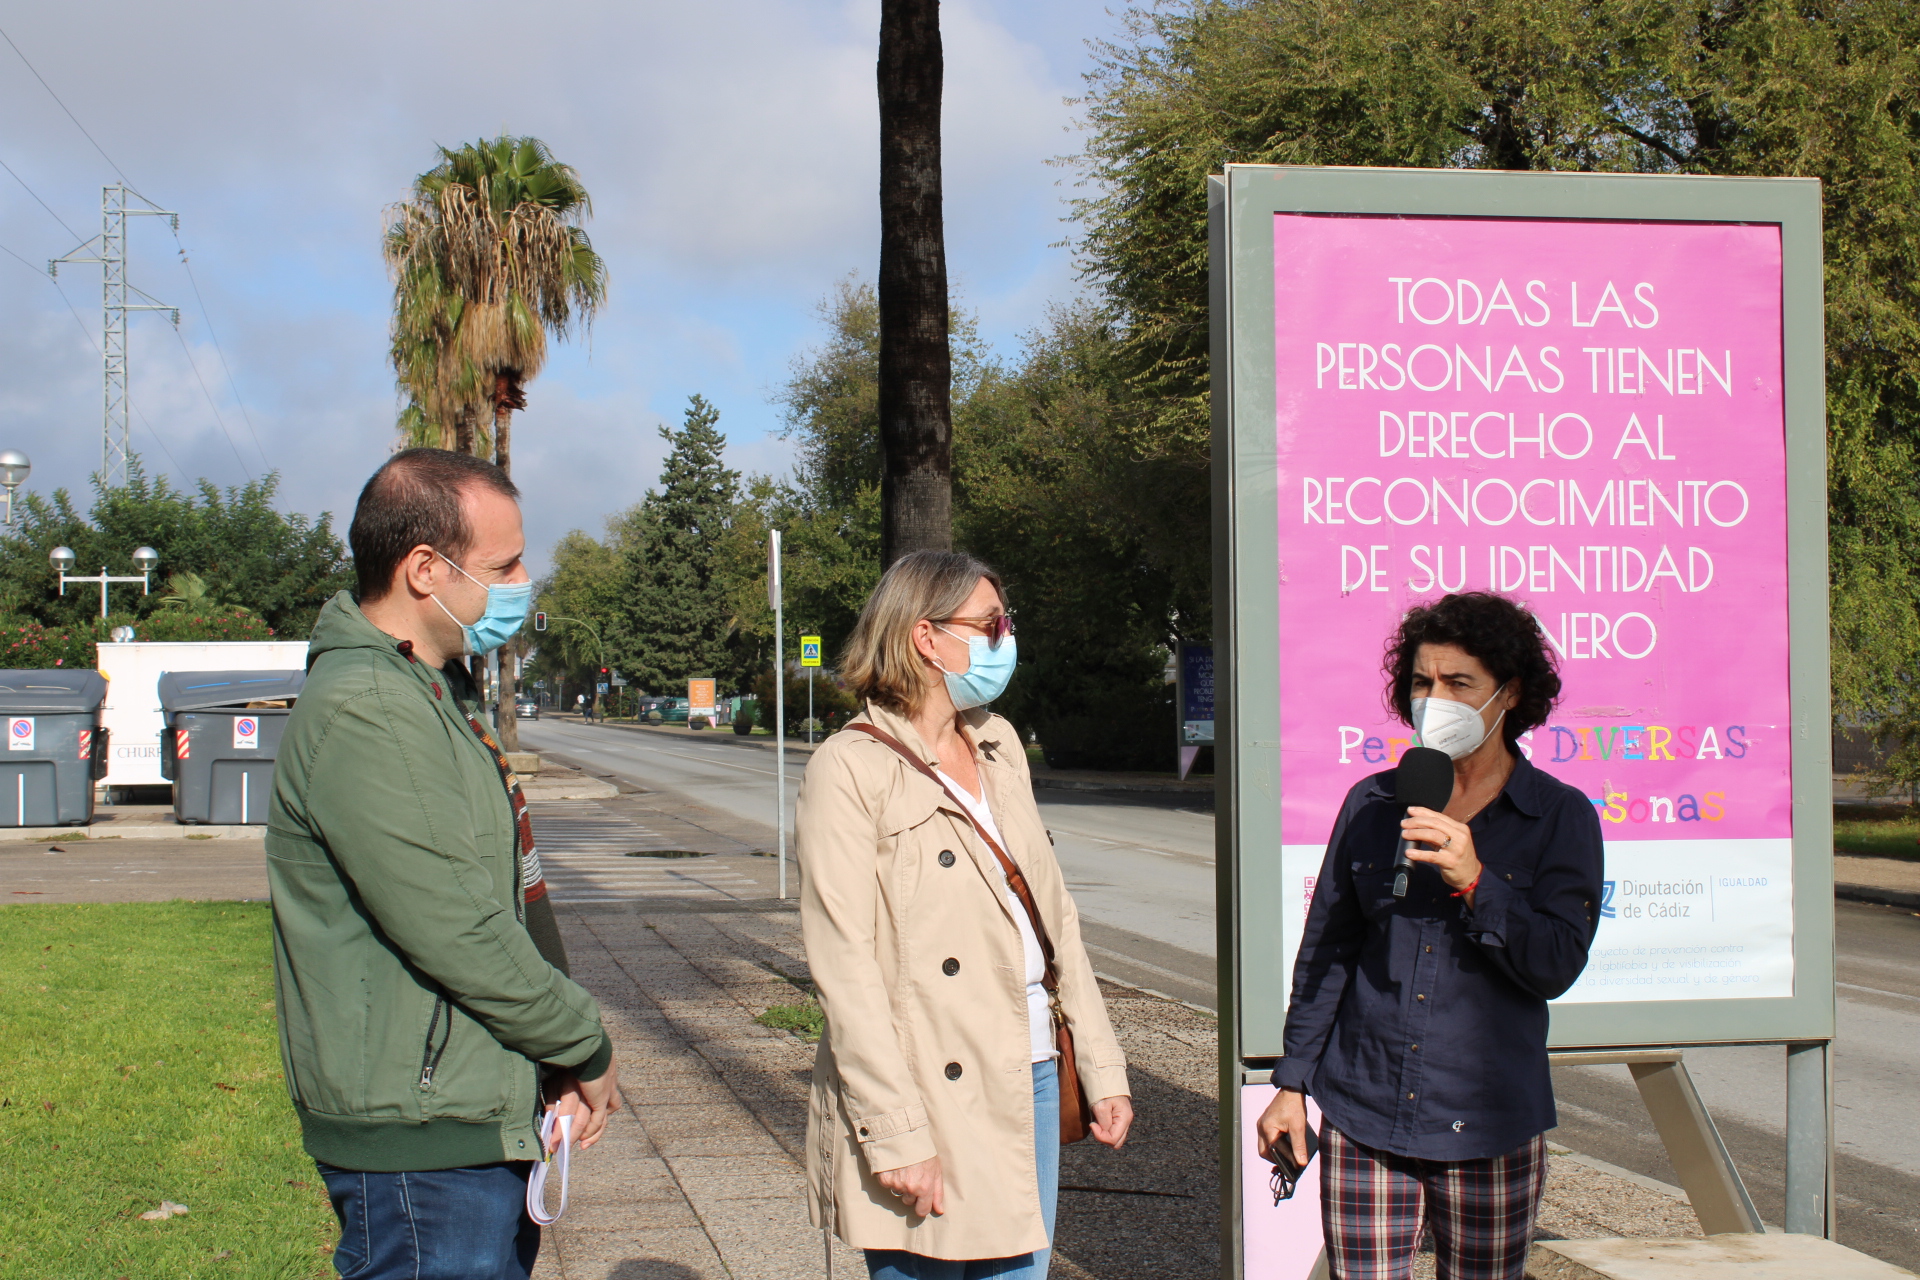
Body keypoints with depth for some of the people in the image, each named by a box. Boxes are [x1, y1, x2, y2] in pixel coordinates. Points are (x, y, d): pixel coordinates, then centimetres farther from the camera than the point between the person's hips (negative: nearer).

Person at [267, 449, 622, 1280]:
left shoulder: (437, 694, 16)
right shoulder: (363, 710, -18)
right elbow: (455, 934, -22)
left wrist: (564, 1064, 9)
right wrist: (587, 1048, -8)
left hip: (486, 1126, 10)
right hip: (422, 1145, -10)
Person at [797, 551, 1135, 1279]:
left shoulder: (997, 746, 12)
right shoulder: (852, 770, -10)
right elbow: (844, 968, -15)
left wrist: (1101, 1068, 10)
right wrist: (897, 1137, -20)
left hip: (1029, 1083, 7)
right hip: (937, 1102, -7)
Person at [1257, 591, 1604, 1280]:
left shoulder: (1561, 816, 0)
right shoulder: (1371, 805, 6)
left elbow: (1557, 965, -8)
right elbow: (1325, 951, 10)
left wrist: (1475, 882, -21)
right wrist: (1292, 1083, 8)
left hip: (1488, 1126, -1)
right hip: (1363, 1117, 2)